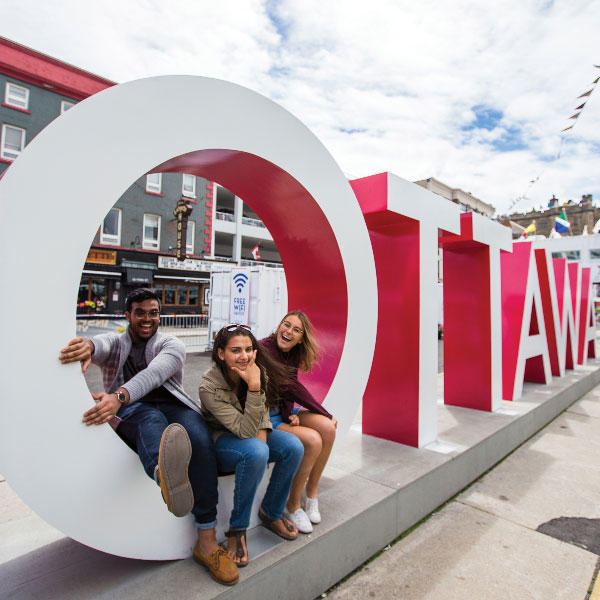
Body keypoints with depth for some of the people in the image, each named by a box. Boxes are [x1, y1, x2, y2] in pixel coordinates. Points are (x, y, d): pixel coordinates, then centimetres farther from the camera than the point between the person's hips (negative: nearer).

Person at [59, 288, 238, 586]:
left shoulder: (171, 345, 12)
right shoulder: (115, 342, 19)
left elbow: (154, 373, -11)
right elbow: (102, 345, -10)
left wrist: (120, 396, -31)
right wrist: (88, 345, -37)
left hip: (173, 407, 0)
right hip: (130, 415, 0)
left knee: (199, 437, -32)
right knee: (151, 419, -37)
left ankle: (206, 541, -30)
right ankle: (165, 473, -73)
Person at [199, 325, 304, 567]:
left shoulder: (258, 371, -13)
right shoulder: (209, 387, -28)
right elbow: (245, 430, -31)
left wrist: (262, 432, -12)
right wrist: (254, 388, -41)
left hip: (252, 433, 5)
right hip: (221, 439, -5)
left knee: (293, 447, -19)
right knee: (255, 452, -36)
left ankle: (271, 512, 5)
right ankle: (237, 529, -12)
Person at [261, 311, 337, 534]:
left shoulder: (292, 354, 3)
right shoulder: (264, 349, -22)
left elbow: (289, 390, 1)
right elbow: (292, 387, -21)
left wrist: (291, 414, -22)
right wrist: (326, 413, -13)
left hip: (282, 411, 7)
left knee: (327, 428, -14)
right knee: (313, 441, -24)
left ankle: (311, 494, 5)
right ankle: (292, 505, -1)